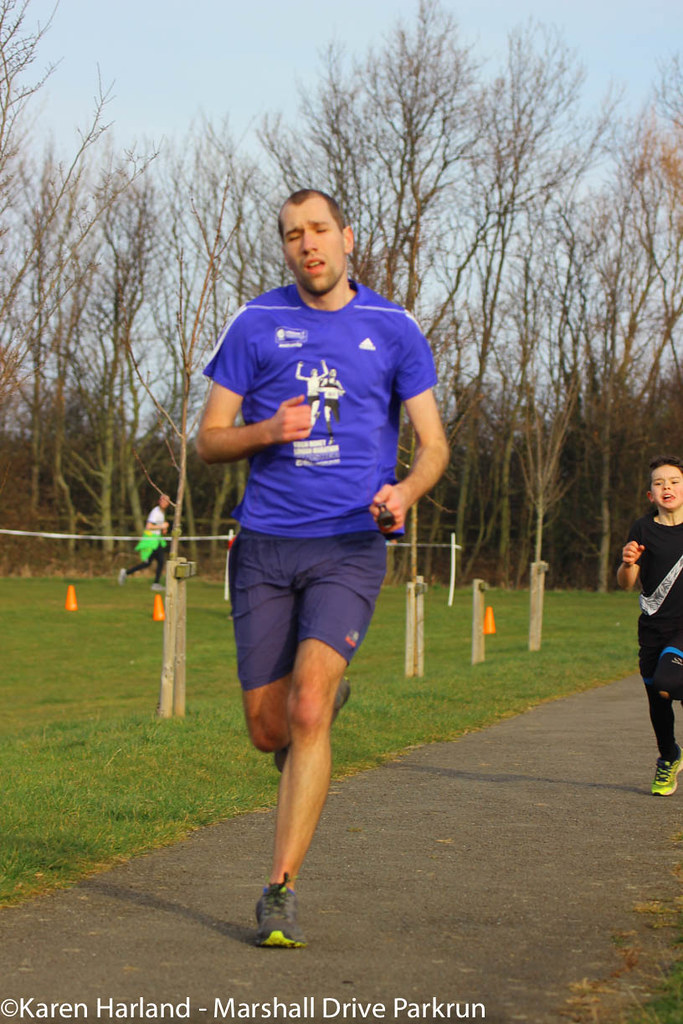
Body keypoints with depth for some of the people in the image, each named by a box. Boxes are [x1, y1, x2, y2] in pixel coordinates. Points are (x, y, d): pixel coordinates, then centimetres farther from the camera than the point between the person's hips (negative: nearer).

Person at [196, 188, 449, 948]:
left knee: (307, 712, -19)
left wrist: (406, 490, -15)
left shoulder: (393, 330, 5)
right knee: (267, 729, 5)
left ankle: (279, 890, -12)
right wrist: (268, 431, -14)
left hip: (349, 547, -2)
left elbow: (433, 443, 7)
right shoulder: (255, 326, 6)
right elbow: (209, 440, 7)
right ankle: (329, 695, 42)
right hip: (264, 545, 2)